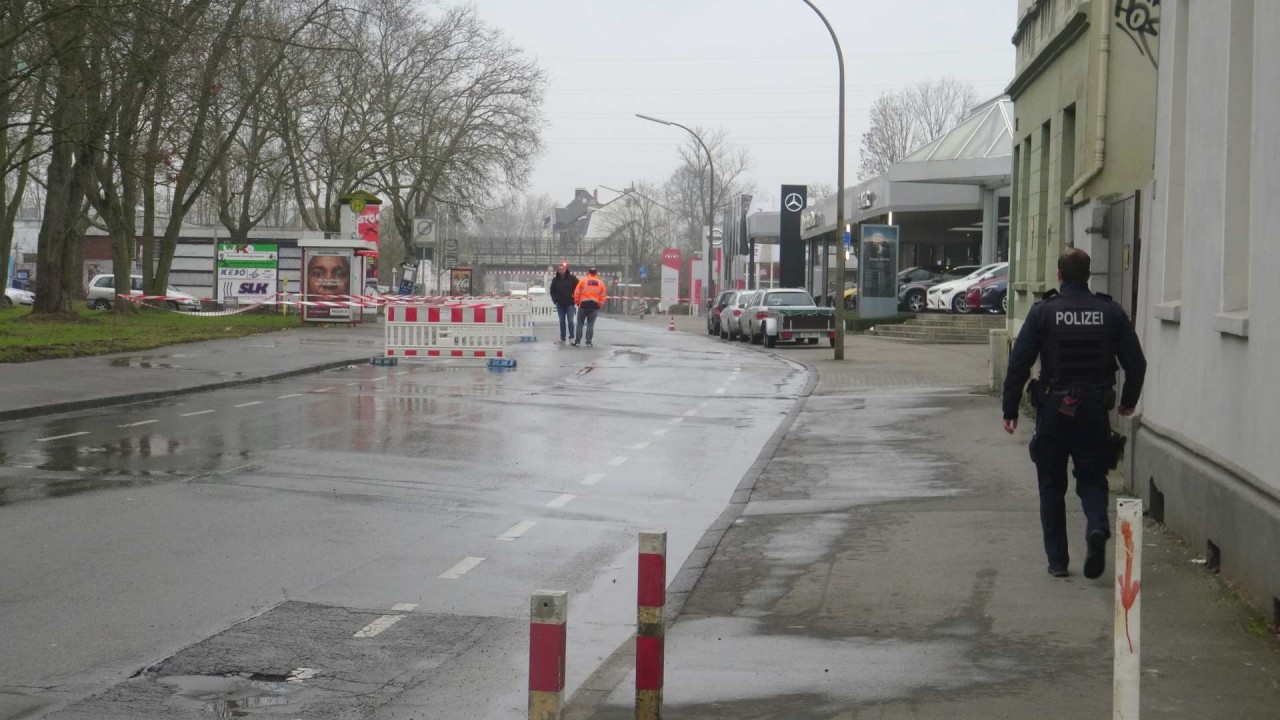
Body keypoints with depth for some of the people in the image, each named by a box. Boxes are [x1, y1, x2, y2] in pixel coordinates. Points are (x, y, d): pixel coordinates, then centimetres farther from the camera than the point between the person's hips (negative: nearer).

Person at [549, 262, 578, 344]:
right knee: (562, 321, 7)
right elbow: (552, 291, 13)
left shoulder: (572, 278, -4)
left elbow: (578, 288, 1)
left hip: (570, 304, -3)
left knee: (570, 321, -4)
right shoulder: (555, 280, 4)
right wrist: (555, 300, 3)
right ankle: (562, 339, 11)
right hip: (560, 304, 3)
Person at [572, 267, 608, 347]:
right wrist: (600, 305, 15)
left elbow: (576, 293, -2)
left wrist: (577, 302, 10)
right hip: (595, 305, 2)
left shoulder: (583, 281, 0)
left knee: (580, 323, 7)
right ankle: (588, 342, 4)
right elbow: (603, 296, 6)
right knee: (590, 324, 6)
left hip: (583, 304, -2)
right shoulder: (601, 283, 7)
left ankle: (577, 341, 4)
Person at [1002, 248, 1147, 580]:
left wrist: (1010, 409, 1)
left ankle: (1057, 560, 9)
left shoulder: (1043, 312, -3)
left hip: (1053, 410, -1)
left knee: (1052, 487, 9)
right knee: (1092, 478, 14)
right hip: (1095, 411, 1)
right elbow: (1136, 363, 5)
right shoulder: (1111, 313, 2)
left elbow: (1019, 363, -6)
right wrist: (1128, 401, 21)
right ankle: (1097, 526, -15)